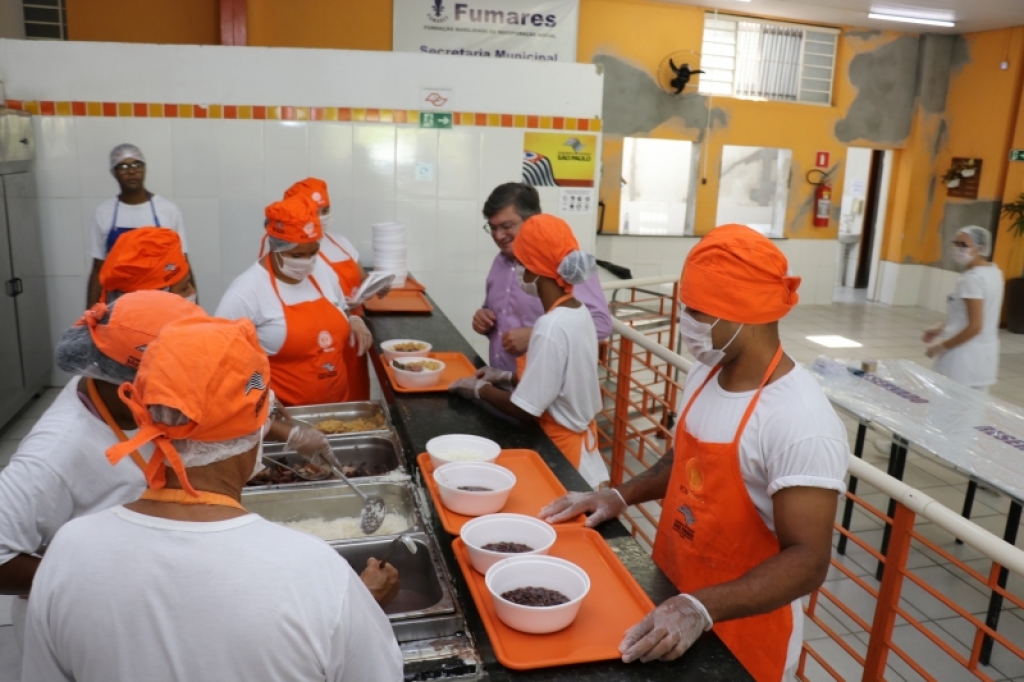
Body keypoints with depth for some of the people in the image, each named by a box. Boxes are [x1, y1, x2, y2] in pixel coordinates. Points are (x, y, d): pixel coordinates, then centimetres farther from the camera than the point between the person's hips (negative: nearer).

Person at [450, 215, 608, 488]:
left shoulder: (552, 327, -26)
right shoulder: (578, 311, 0)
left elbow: (525, 408, -21)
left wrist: (479, 389, -6)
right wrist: (508, 377, 11)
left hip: (561, 449, -8)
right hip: (577, 436, 8)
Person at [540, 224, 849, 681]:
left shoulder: (801, 423, -27)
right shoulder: (705, 375, -4)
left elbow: (807, 560, -26)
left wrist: (701, 608, -36)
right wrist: (621, 496, -1)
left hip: (740, 634, -7)